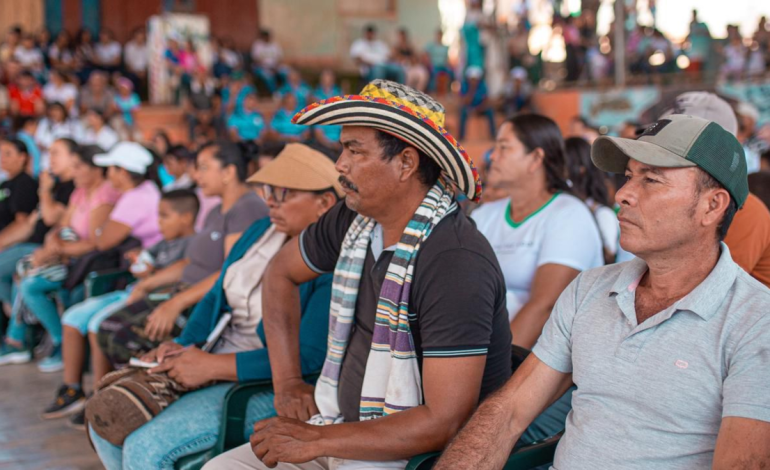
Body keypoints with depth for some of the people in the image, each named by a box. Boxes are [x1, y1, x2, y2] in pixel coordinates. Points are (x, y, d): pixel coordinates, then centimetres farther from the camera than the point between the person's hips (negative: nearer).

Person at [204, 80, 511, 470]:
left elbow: (444, 422, -26)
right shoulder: (353, 219, 0)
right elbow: (281, 273, 19)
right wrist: (286, 382, 9)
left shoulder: (457, 262, -23)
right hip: (346, 429, 8)